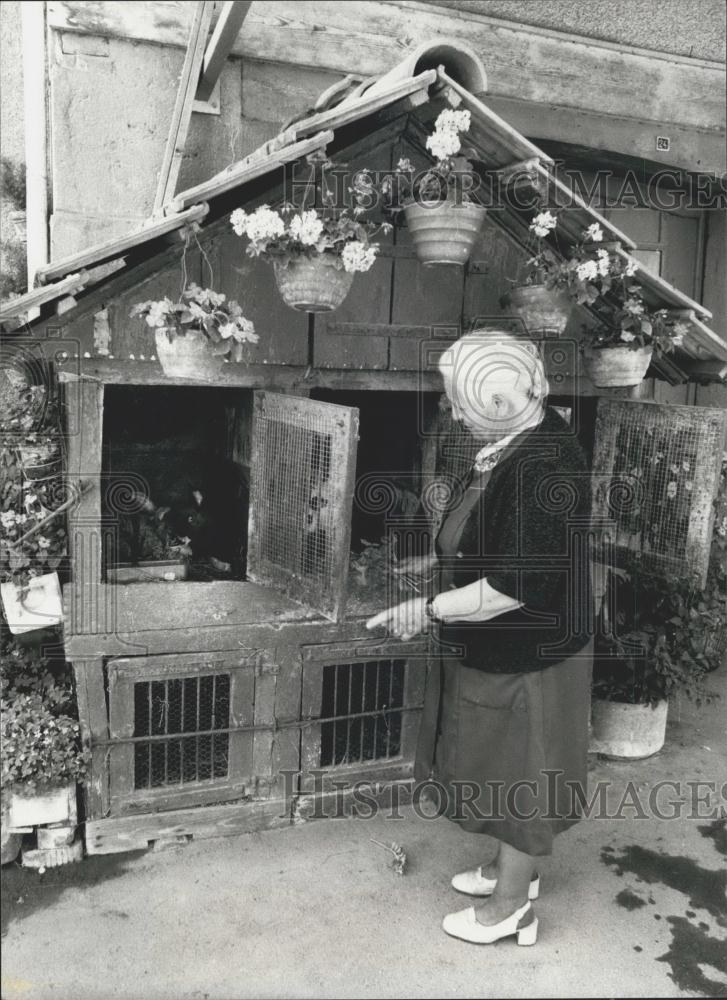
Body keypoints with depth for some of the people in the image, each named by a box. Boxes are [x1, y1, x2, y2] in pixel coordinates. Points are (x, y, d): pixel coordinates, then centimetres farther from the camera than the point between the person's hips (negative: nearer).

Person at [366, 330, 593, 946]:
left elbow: (517, 585, -30)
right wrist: (437, 559, 11)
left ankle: (512, 902, 31)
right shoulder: (517, 441, 0)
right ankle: (512, 867, 45)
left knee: (518, 774, 10)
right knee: (503, 765, 24)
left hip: (526, 658, -9)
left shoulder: (546, 470, -30)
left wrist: (430, 611, -22)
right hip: (497, 649, 9)